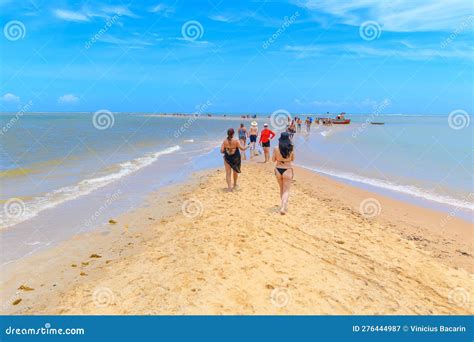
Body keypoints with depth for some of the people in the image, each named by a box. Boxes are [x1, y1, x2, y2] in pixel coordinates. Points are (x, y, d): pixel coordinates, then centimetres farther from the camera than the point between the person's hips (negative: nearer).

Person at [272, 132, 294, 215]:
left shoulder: (276, 149, -9)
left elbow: (273, 160, 0)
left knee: (282, 189, 20)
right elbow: (292, 159, 4)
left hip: (278, 170, 2)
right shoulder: (291, 149, -9)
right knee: (286, 190, 5)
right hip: (287, 170, -2)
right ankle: (283, 208, -9)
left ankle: (284, 206, 34)